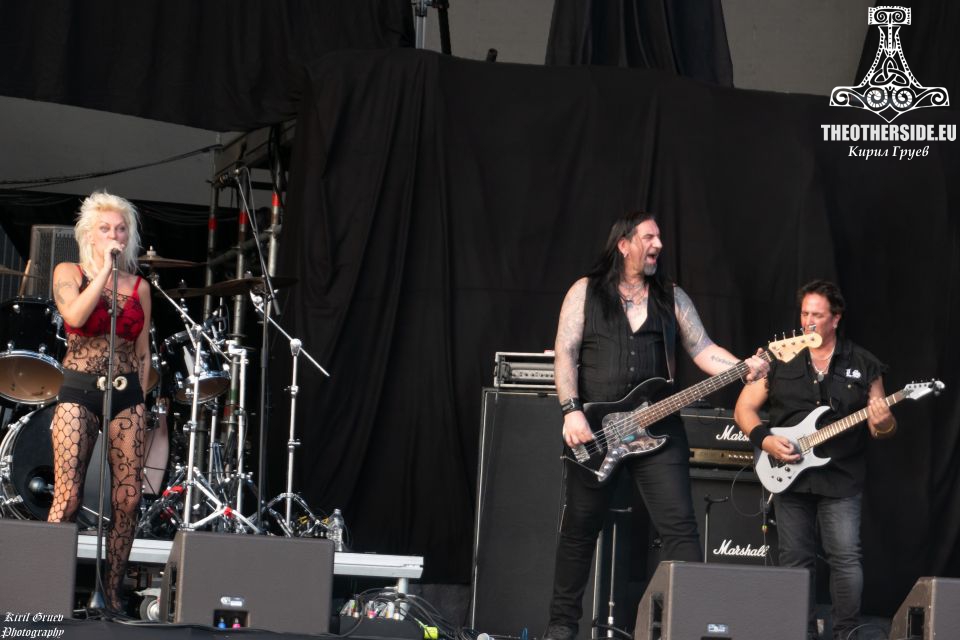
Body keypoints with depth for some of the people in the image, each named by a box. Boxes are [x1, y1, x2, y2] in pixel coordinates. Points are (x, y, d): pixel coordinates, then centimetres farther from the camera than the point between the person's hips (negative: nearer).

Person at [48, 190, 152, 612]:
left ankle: (113, 589, 7)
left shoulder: (139, 287, 12)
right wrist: (105, 269, -14)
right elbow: (75, 316, -18)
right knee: (68, 498, -11)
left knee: (128, 498, -2)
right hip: (79, 390, -3)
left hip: (126, 393, 3)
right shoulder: (69, 274, 3)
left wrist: (140, 399, 11)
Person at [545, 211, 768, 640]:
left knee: (679, 524, -8)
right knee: (579, 527, 5)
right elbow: (565, 353, -3)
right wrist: (572, 412, -15)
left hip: (657, 428, 2)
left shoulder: (672, 297, 12)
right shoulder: (585, 292, 4)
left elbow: (702, 350, 5)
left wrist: (743, 369, -15)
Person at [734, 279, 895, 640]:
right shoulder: (779, 359, 6)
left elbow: (882, 429, 8)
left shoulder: (863, 366, 6)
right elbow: (744, 408, 7)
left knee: (846, 558, -10)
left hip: (840, 478, -1)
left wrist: (883, 425, -17)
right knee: (795, 560, 6)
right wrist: (764, 439, -11)